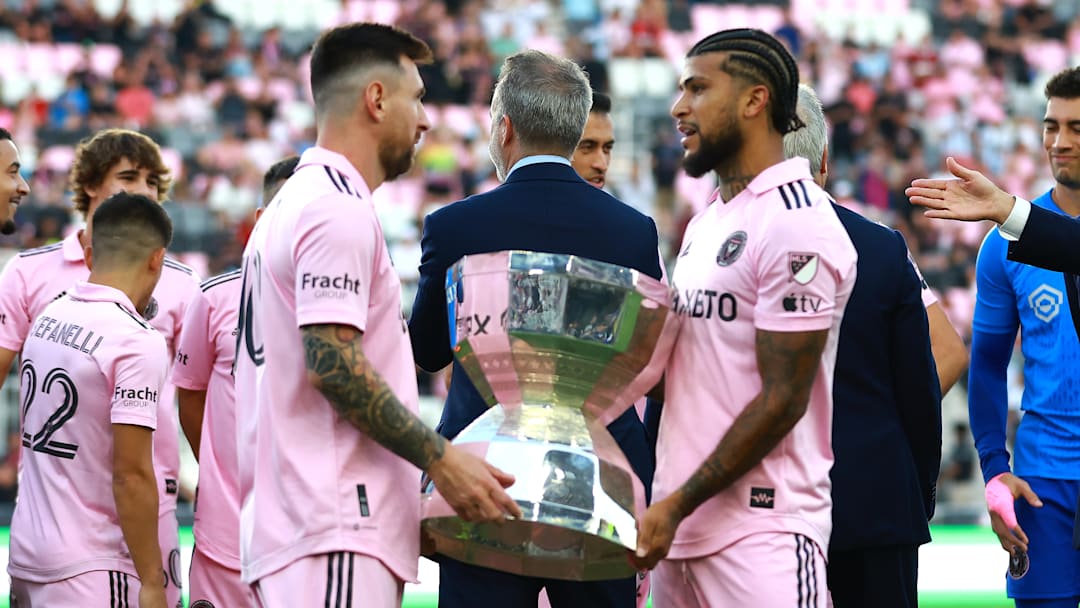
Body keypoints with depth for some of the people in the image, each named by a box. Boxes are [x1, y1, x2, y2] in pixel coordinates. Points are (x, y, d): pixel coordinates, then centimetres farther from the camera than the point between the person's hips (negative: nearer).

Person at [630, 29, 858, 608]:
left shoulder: (796, 225, -12)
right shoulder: (705, 222, 18)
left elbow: (781, 402, -15)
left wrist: (677, 505, -14)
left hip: (759, 531, -8)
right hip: (679, 519, 8)